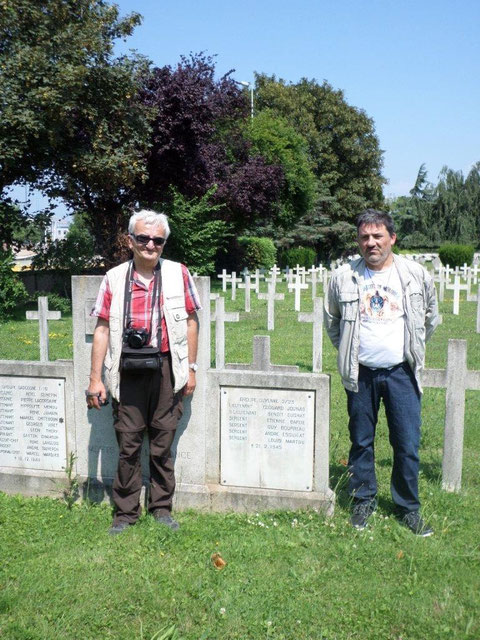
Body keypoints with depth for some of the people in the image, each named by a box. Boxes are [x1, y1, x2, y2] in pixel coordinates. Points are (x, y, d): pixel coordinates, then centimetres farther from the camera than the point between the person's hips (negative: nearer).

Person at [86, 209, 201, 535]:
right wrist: (96, 379, 0)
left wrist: (190, 369, 4)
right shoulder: (115, 277, 3)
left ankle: (162, 508, 25)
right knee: (128, 444, 7)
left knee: (163, 443, 10)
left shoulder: (179, 274, 1)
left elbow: (191, 322, 6)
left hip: (166, 370, 0)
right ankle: (126, 512, 22)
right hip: (128, 372, 0)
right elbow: (102, 328, 3)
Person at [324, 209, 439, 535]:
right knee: (361, 442, 10)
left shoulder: (417, 274, 0)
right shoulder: (343, 277, 0)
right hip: (361, 374, 1)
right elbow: (332, 320, 15)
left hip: (401, 373, 0)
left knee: (408, 444, 2)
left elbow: (431, 316, 15)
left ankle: (409, 508, 20)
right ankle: (363, 502, 26)